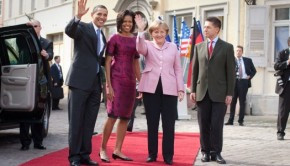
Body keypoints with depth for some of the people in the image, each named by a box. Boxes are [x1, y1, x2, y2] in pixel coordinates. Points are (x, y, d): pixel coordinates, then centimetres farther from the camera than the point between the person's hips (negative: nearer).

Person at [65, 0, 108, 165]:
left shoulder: (102, 36, 18)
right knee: (76, 120, -1)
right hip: (80, 80, -7)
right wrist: (78, 16, -40)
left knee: (89, 122, 10)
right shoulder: (83, 27, -3)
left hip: (96, 83, 7)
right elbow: (69, 30, -26)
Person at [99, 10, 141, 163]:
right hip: (116, 79, -5)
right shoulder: (114, 38, -2)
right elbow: (107, 62, -5)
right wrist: (108, 85, -12)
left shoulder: (135, 40, 12)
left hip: (130, 81, 6)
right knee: (113, 115, -10)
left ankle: (117, 150, 11)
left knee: (125, 117, 5)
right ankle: (103, 149, 1)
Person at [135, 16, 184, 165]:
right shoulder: (148, 45, 8)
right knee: (152, 123, 6)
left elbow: (178, 69, 10)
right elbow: (140, 48, -17)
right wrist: (140, 31, -32)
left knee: (169, 124, 0)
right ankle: (152, 153, 15)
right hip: (151, 88, 0)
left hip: (169, 89, 0)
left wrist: (181, 88, 3)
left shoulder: (173, 47, 12)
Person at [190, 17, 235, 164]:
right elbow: (195, 70, 11)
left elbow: (230, 72, -1)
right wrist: (193, 90, 4)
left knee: (217, 125, -2)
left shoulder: (227, 47, 2)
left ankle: (216, 152, 7)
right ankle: (206, 151, 14)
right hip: (202, 92, 3)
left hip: (219, 93, -3)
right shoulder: (199, 47, 11)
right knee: (204, 124, 5)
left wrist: (230, 93, -6)